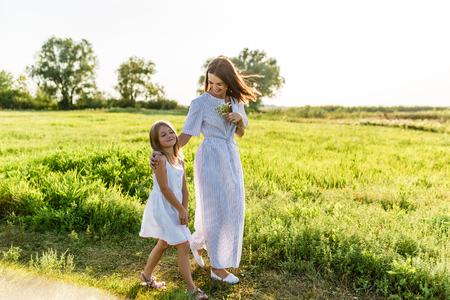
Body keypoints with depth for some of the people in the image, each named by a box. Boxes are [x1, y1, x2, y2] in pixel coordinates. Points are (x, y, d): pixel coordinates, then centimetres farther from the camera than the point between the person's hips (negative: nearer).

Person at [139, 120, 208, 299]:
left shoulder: (179, 160, 8)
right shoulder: (160, 158, -16)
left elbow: (183, 188, 7)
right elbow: (164, 188, -19)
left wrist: (184, 210, -3)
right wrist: (181, 210, -15)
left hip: (174, 208, 8)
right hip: (161, 207, -8)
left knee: (164, 244, 22)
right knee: (183, 245, -7)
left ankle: (146, 276, 43)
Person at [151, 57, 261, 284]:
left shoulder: (236, 100, 6)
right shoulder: (200, 104, -11)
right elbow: (184, 137, -12)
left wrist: (240, 119, -8)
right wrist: (160, 153, -26)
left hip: (231, 158, 6)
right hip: (210, 160, -6)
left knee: (232, 209, 13)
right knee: (214, 211, 3)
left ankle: (198, 243, 37)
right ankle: (217, 267, 20)